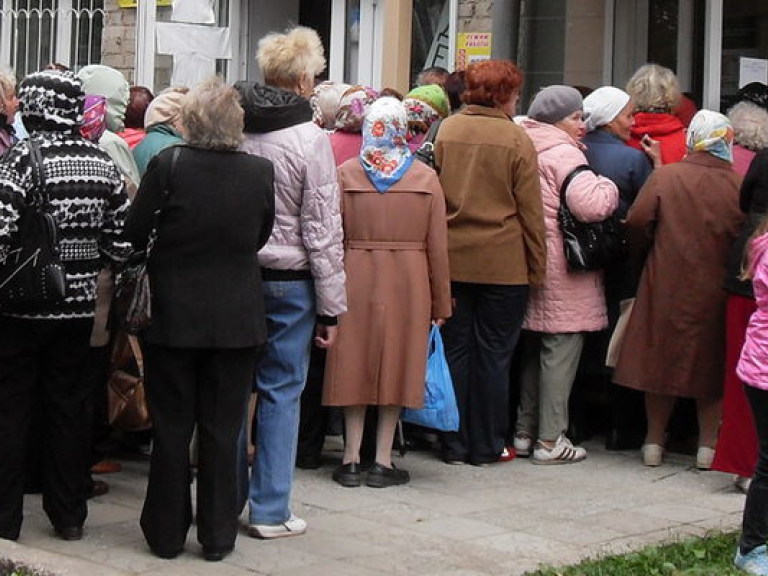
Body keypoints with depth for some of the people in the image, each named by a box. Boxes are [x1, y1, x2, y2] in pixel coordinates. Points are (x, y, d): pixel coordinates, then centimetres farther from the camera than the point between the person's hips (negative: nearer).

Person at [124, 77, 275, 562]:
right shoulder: (261, 172, -7)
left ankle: (167, 533, 17)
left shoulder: (167, 165, -13)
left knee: (171, 428, 10)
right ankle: (218, 535, 15)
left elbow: (134, 233, -7)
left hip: (173, 315, -1)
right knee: (223, 430, 10)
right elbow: (261, 237, 5)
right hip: (237, 317, 1)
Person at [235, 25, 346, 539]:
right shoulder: (310, 139, -12)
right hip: (289, 280, -4)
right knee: (282, 391, 4)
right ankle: (270, 510, 9)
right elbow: (323, 231, -10)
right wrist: (331, 306, -4)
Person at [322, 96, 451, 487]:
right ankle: (382, 462, 9)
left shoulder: (346, 173, -1)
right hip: (409, 280, 0)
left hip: (356, 277, 0)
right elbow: (437, 245, 0)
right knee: (396, 363, 7)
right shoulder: (425, 177, -1)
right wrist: (440, 303, 7)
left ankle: (351, 460, 10)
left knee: (356, 363, 8)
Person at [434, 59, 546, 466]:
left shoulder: (446, 131, 0)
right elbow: (530, 211, -4)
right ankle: (486, 445, 13)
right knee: (493, 353, 6)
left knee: (455, 349, 9)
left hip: (451, 260, 3)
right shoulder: (516, 139, -8)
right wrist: (537, 267, 3)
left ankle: (454, 444, 14)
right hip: (503, 263, -3)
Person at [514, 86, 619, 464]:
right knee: (561, 349, -2)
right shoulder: (564, 154, -13)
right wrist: (609, 187, -6)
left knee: (535, 350, 16)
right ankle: (550, 440, 1)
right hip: (561, 266, -8)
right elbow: (592, 205, -24)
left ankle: (525, 431, 22)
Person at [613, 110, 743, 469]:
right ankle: (707, 444, 16)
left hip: (667, 288, 0)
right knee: (711, 364, 13)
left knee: (662, 359, 12)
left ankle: (654, 442, 19)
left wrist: (646, 257, 8)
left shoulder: (664, 177, -7)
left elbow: (637, 222, -10)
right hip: (716, 292, 0)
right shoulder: (740, 186, -8)